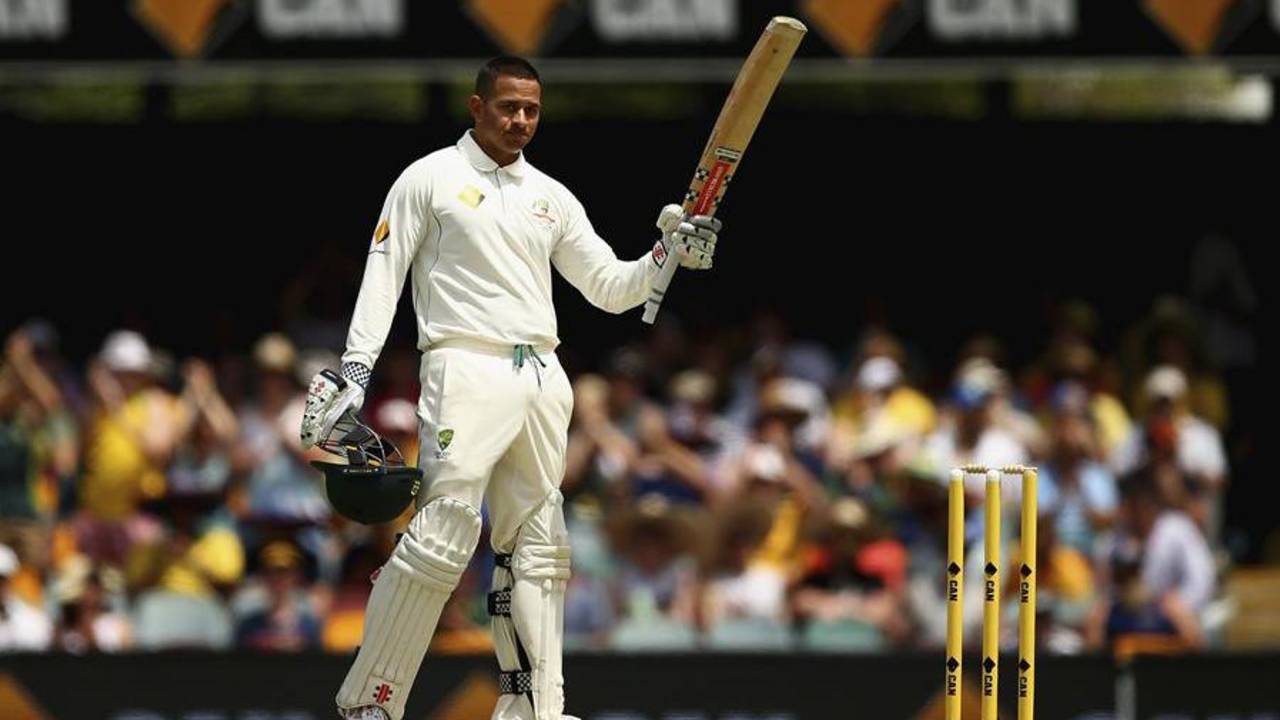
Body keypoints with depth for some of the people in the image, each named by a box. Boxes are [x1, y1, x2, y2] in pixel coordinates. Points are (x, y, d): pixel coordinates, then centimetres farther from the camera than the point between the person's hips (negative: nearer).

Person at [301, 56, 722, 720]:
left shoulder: (551, 197, 18)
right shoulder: (430, 179, 4)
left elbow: (610, 288, 17)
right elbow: (384, 275, -2)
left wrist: (667, 255, -2)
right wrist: (354, 371, -12)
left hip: (544, 378, 6)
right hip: (466, 371, -6)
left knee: (538, 550, 4)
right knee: (444, 536, -17)